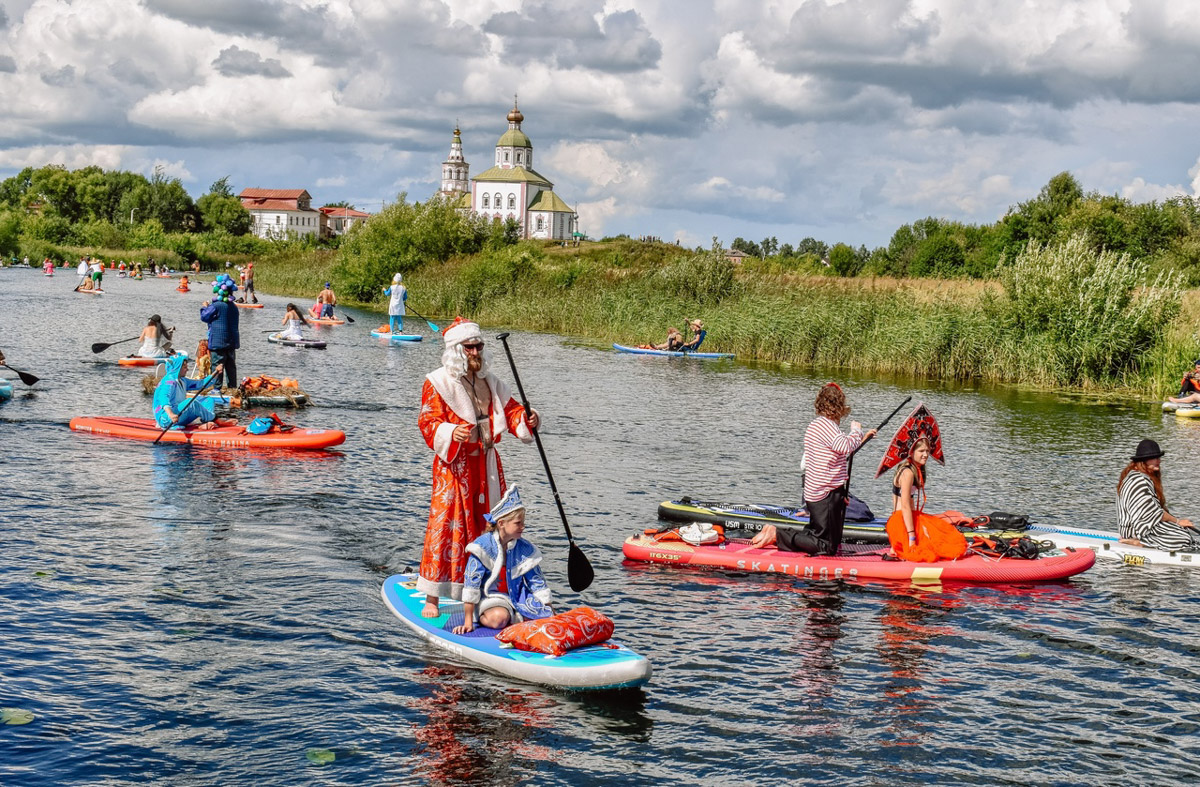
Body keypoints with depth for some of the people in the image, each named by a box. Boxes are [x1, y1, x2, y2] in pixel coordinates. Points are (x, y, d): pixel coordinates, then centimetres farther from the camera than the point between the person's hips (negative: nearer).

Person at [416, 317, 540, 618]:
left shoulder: (490, 382, 14)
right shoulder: (437, 383, -6)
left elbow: (510, 410, 15)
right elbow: (428, 422, -15)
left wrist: (527, 419, -7)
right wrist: (451, 432, -34)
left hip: (487, 464, 6)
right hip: (453, 465, -6)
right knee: (446, 525, -8)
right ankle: (432, 598, -2)